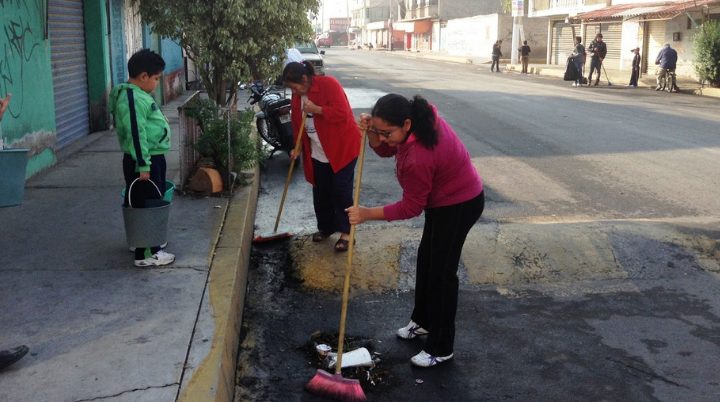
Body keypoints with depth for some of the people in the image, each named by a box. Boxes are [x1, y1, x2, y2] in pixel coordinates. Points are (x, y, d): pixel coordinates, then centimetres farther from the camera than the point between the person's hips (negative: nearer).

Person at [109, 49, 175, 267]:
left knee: (155, 203, 20)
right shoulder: (132, 99, -20)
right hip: (144, 161, -11)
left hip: (153, 158, 11)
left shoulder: (139, 94, 14)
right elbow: (136, 134, -24)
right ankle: (146, 254, 3)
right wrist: (143, 164, -25)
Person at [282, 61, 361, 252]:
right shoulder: (297, 97, 3)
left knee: (341, 190, -5)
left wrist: (315, 109, -26)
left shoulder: (329, 84, -19)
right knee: (320, 191, 11)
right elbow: (298, 126, 11)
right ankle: (326, 227, 29)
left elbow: (342, 113, -27)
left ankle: (345, 232, 5)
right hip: (318, 153, 7)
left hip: (342, 147, -7)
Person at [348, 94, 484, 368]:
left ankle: (441, 349, 8)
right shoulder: (421, 116, -12)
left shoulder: (418, 158, -37)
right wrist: (371, 131, -20)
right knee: (426, 258, 19)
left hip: (459, 206, -10)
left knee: (441, 271, -4)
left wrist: (367, 214, -19)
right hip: (444, 199, 10)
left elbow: (411, 208, -23)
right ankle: (423, 320, 38)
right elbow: (385, 150, 1)